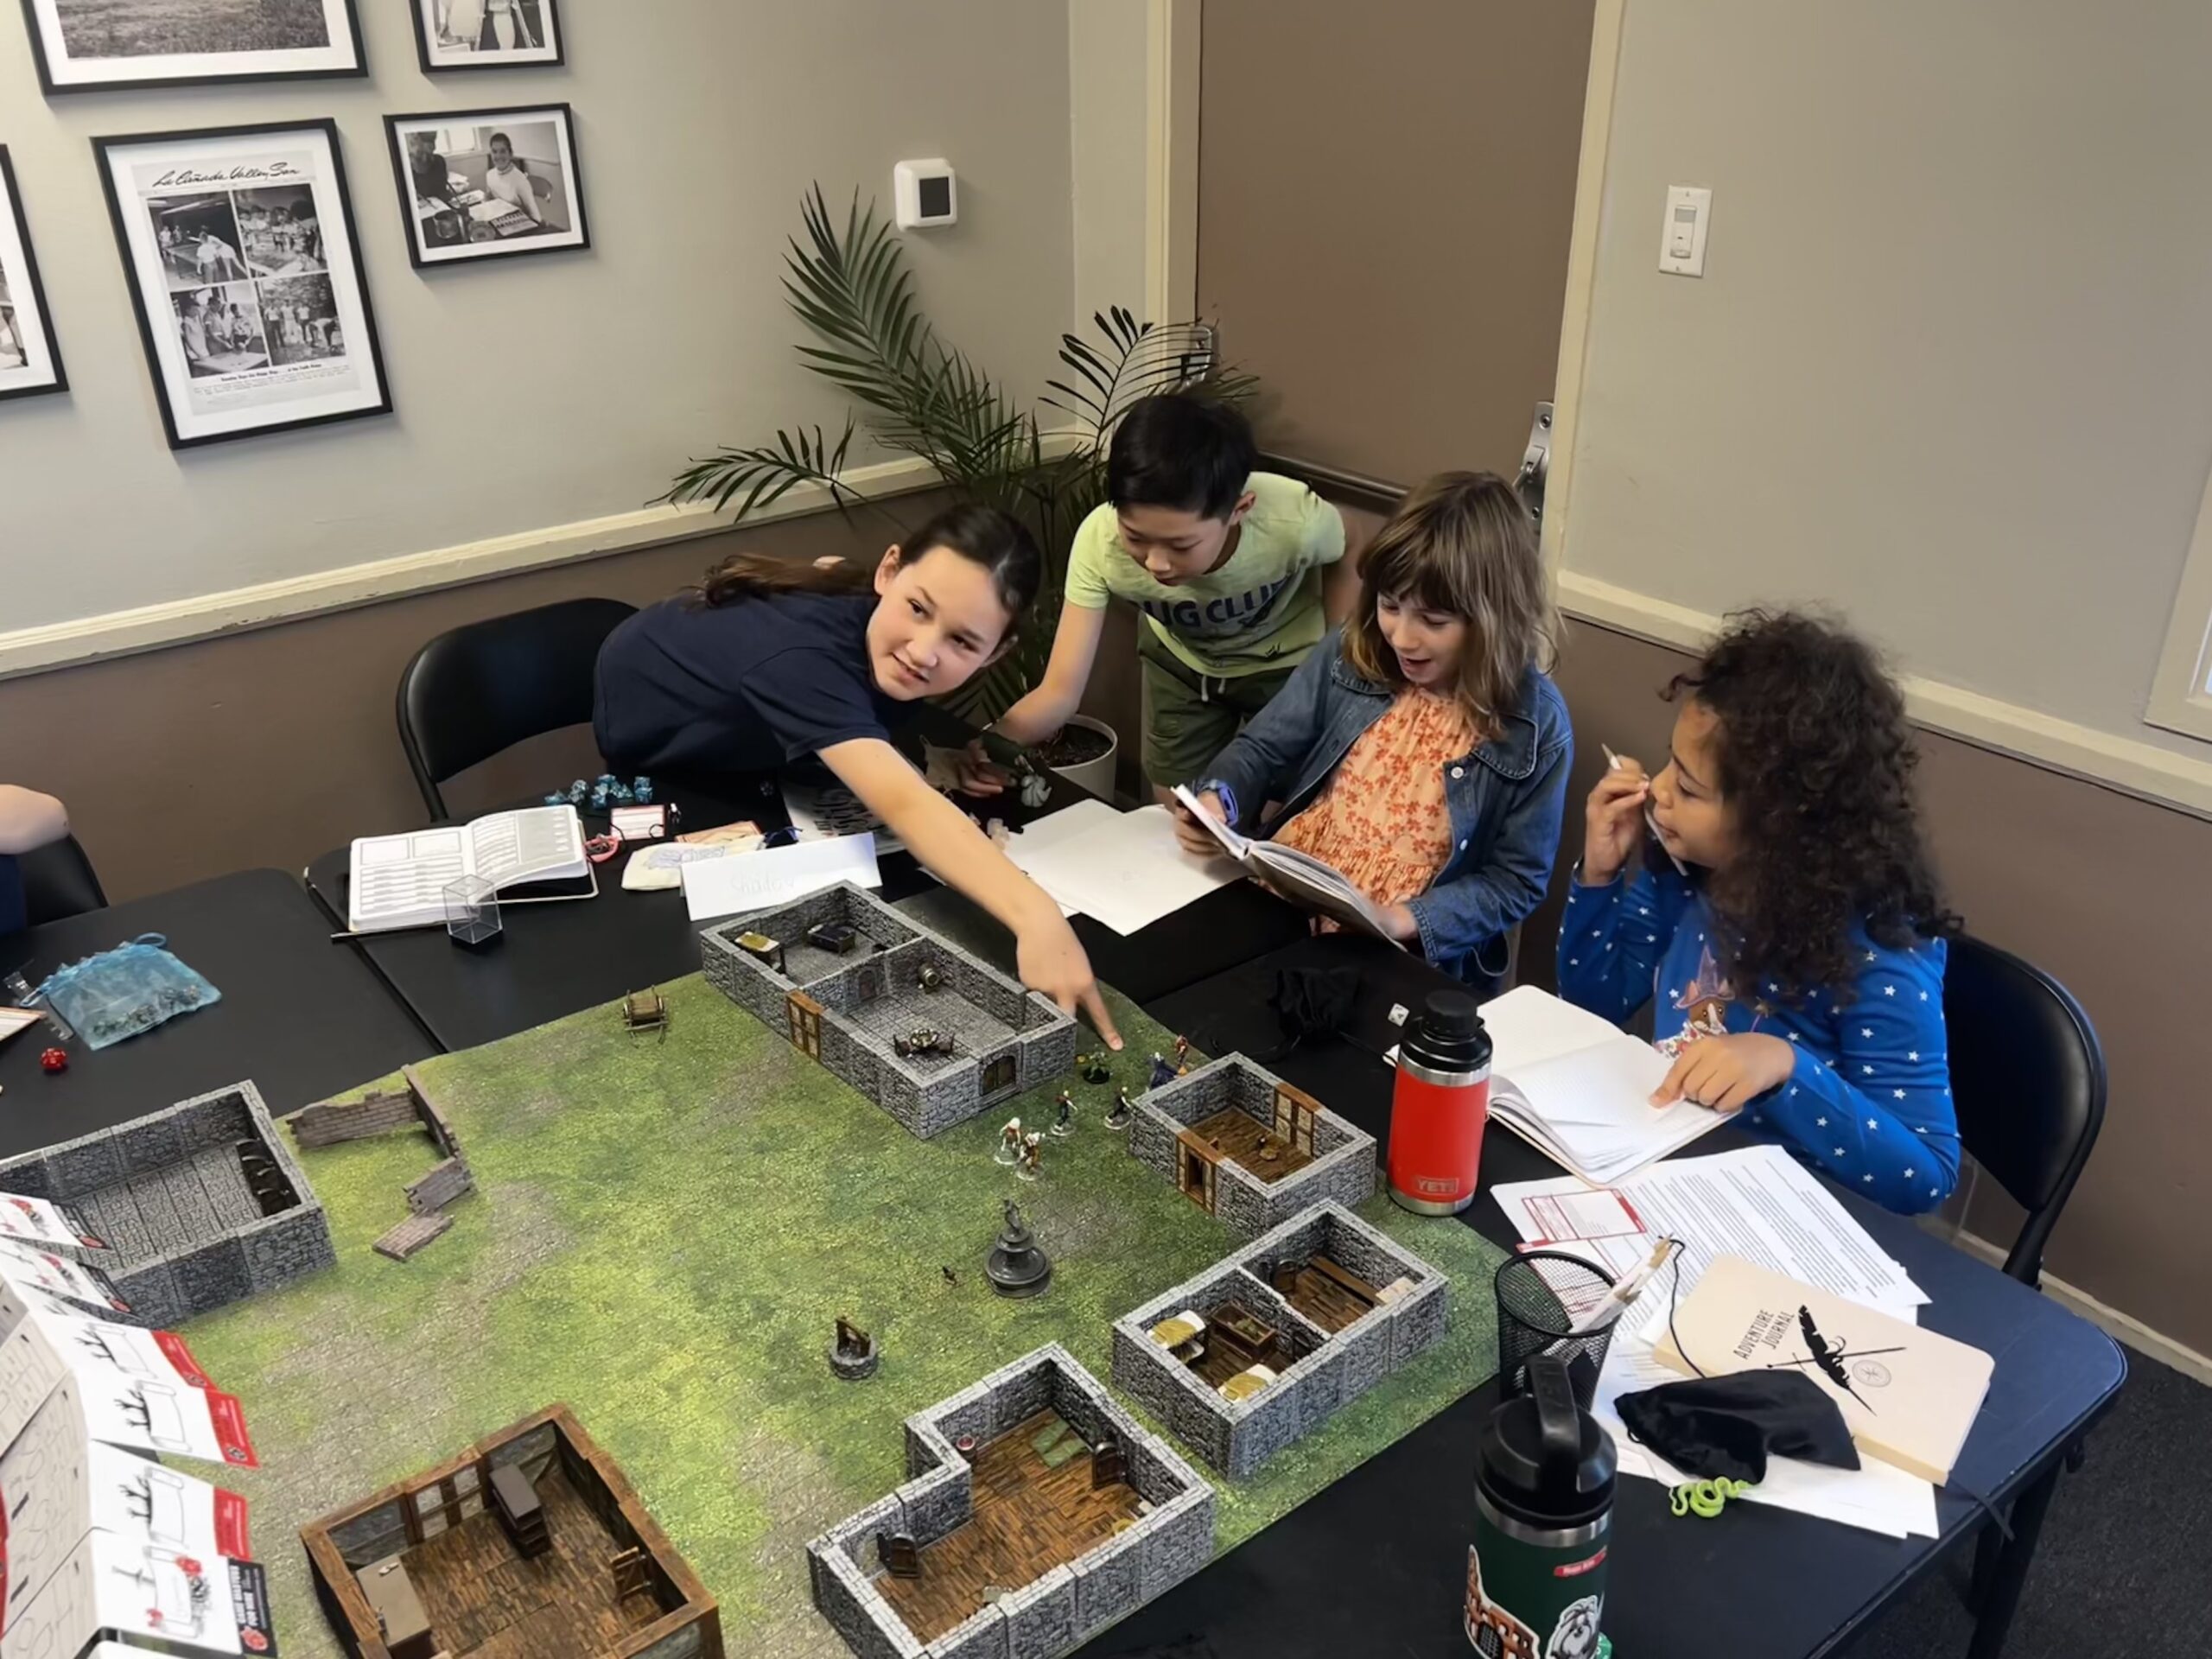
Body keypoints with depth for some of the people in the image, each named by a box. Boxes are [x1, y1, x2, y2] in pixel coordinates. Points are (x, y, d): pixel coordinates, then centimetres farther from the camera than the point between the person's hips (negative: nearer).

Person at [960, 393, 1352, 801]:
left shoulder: (1294, 521, -39)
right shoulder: (1100, 539, -36)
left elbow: (1345, 563, -13)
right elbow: (1061, 691, -35)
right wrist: (993, 740, -54)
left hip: (1288, 664, -1)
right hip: (1179, 661, 1)